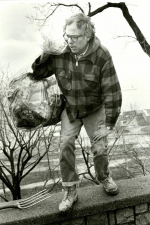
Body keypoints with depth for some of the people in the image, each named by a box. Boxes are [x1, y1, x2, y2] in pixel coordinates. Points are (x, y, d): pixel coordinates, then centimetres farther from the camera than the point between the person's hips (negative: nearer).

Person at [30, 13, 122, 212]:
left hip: (95, 109, -1)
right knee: (66, 144, -11)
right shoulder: (59, 53, -18)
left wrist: (108, 124, -20)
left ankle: (104, 178, 32)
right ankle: (70, 191, 5)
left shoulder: (102, 56, -24)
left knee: (100, 147, -1)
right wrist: (44, 55, -25)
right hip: (70, 109, 2)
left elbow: (112, 92, -20)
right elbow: (37, 74, -5)